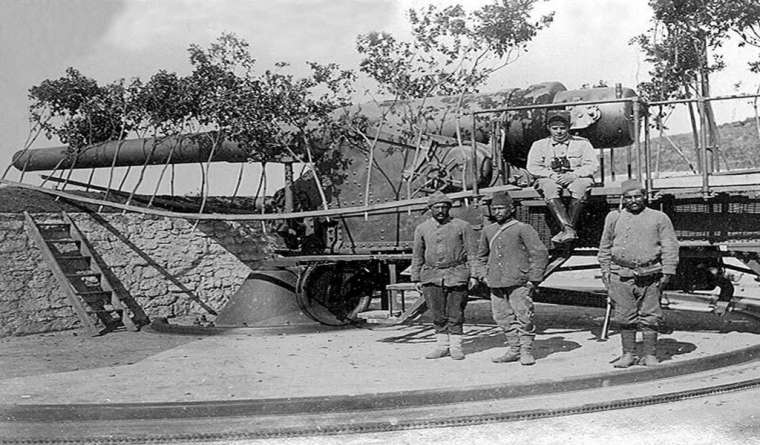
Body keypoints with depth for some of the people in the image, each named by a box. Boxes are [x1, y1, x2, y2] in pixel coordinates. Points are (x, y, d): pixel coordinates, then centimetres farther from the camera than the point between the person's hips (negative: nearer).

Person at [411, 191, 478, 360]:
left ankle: (456, 347, 11)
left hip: (457, 275, -2)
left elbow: (471, 252, 3)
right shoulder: (422, 229, 10)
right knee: (438, 315, 4)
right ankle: (442, 346, 14)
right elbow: (417, 256, 14)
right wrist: (416, 279, 10)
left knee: (455, 314, 1)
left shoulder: (462, 226, 3)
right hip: (431, 276, 2)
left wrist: (473, 275, -4)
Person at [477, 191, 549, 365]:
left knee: (524, 316, -7)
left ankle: (526, 351, 5)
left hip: (519, 283, -5)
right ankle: (514, 350, 16)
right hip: (496, 284, 5)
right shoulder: (488, 231, 13)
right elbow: (482, 255, 30)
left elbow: (540, 253, -4)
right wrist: (484, 274, 17)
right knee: (503, 317, 6)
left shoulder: (523, 229, -3)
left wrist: (534, 279, -8)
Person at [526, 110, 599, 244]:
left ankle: (566, 230, -36)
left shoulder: (582, 143, 11)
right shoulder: (539, 145, 14)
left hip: (577, 178, 0)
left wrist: (573, 175, -16)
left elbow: (593, 165, 1)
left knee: (580, 187, -37)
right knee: (549, 188, -36)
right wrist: (552, 175, -13)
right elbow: (532, 167, 3)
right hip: (550, 179, 0)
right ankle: (569, 230, -46)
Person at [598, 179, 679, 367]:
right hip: (621, 276, 1)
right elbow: (605, 247, 18)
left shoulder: (659, 218, 8)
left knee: (649, 317, 2)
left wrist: (667, 272, -3)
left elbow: (670, 246, 5)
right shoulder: (614, 218, 12)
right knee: (625, 317, 3)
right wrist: (605, 271, 12)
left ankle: (650, 355, 12)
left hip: (650, 276, -1)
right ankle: (627, 354, 14)